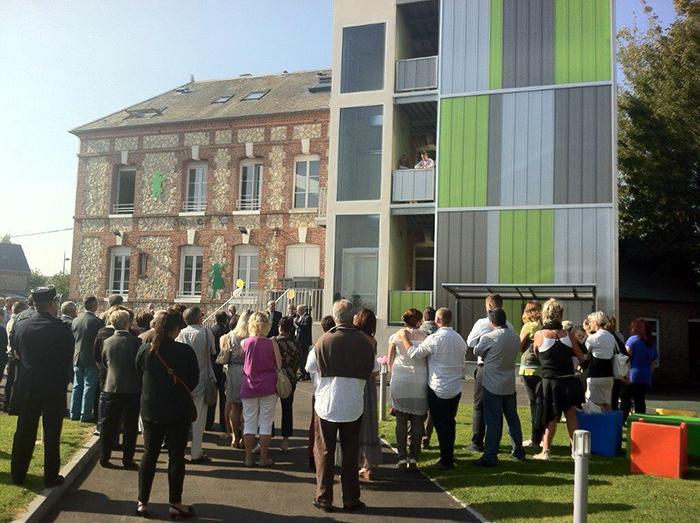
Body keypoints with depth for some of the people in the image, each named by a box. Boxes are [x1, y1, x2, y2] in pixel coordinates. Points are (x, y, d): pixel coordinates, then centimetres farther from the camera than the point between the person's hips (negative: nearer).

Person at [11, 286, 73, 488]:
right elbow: (68, 357, -8)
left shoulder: (22, 326, -4)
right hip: (54, 388, -4)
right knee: (51, 434, 7)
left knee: (24, 431, 15)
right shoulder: (61, 328, -16)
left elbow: (19, 353, 7)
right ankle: (51, 477, 13)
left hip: (28, 387, 4)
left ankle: (18, 474, 24)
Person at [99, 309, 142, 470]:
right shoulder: (136, 341, -12)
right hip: (132, 389, -3)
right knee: (130, 426, 6)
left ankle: (104, 458, 16)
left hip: (111, 387, 3)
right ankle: (128, 460, 10)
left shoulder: (107, 342, -2)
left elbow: (104, 363, 10)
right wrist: (140, 384, 9)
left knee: (109, 424, 12)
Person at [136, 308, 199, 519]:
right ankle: (175, 504, 14)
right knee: (176, 456, 7)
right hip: (179, 412, -3)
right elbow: (193, 381, -5)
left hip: (151, 410, 3)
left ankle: (142, 502, 21)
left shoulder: (144, 350, -7)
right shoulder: (185, 351, -15)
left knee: (149, 454, 16)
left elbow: (139, 377, 6)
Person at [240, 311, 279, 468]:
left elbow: (241, 363, 3)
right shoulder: (272, 344, -8)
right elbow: (279, 366, -2)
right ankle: (264, 458, 12)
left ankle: (248, 457, 15)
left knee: (249, 422, 10)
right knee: (266, 423, 7)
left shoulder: (244, 343, -5)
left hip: (249, 386, 1)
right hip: (268, 386, -1)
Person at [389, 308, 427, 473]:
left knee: (401, 421, 5)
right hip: (420, 383, 0)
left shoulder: (396, 337, 3)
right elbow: (428, 358, 3)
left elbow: (389, 361, 6)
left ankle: (402, 458, 3)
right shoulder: (424, 336, 1)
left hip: (400, 382, 0)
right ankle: (414, 458, 5)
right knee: (417, 421, 6)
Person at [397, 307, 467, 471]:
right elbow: (462, 363, 12)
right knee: (450, 422, 16)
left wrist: (405, 339, 0)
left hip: (438, 389, -6)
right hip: (456, 388, 6)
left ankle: (446, 461, 5)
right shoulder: (459, 338, 6)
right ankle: (449, 456, 24)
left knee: (441, 425, 1)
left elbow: (414, 353, -14)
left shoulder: (435, 338, -15)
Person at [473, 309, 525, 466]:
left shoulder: (489, 337, -15)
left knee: (493, 421, -2)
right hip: (510, 385, 5)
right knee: (512, 418, 17)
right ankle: (518, 452, 28)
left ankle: (490, 457, 1)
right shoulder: (515, 337, 1)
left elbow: (477, 351, 0)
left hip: (492, 385, -5)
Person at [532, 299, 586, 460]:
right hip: (569, 381, 2)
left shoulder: (539, 335, -10)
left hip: (550, 382, -2)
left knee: (552, 417, 11)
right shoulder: (568, 335, -4)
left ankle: (546, 451, 12)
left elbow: (536, 354, 8)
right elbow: (581, 358, 6)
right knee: (571, 415, 16)